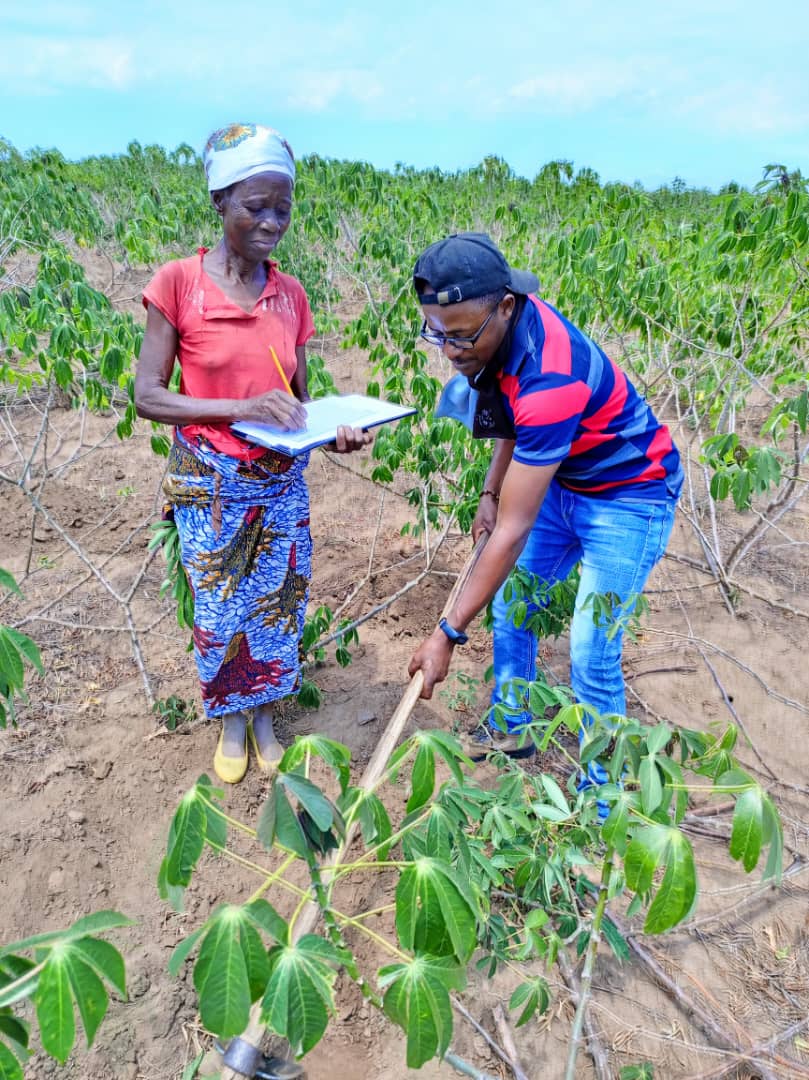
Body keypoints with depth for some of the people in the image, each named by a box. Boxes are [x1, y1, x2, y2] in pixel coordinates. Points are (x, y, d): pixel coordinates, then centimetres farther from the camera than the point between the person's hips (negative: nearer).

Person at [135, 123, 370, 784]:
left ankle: (264, 715, 37)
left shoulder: (290, 293, 1)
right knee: (221, 612, 9)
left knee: (279, 603, 12)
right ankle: (231, 721, 35)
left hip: (282, 480, 4)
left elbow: (299, 394, 7)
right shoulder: (179, 283, -11)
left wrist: (334, 432, -14)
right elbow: (147, 396, -13)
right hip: (211, 483, -3)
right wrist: (240, 409, -27)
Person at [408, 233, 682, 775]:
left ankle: (599, 785, 14)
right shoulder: (504, 322, -13)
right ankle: (510, 727, 34)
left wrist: (449, 633, -29)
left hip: (628, 497, -8)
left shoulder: (549, 380, -38)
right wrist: (491, 491, 0)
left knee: (591, 653, -8)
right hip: (561, 480, 8)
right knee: (509, 604, 12)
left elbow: (513, 532, -34)